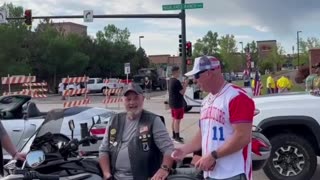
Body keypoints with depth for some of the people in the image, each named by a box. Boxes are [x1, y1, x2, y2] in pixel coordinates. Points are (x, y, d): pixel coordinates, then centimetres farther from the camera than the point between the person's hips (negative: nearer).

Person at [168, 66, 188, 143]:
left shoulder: (170, 80, 10)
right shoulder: (176, 81, -20)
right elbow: (182, 92, -18)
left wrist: (183, 85, 10)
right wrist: (185, 84, -6)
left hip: (172, 103, 10)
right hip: (177, 104, -10)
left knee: (174, 119, 16)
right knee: (177, 120, -5)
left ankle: (174, 135, 24)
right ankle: (177, 137, -2)